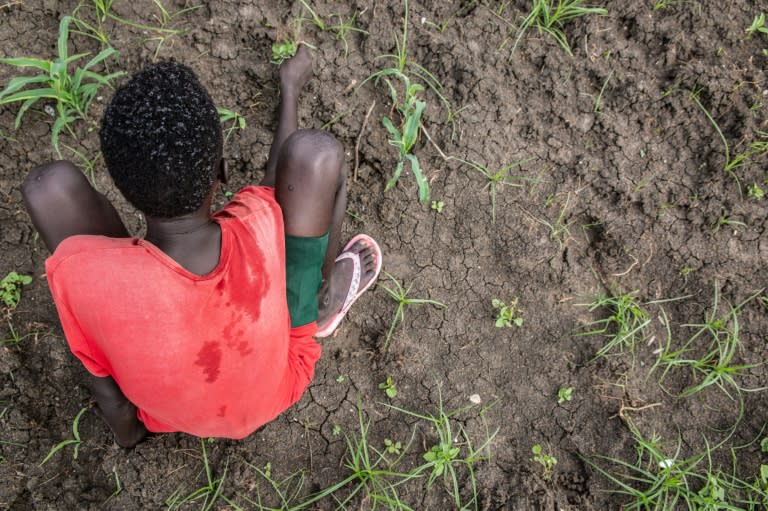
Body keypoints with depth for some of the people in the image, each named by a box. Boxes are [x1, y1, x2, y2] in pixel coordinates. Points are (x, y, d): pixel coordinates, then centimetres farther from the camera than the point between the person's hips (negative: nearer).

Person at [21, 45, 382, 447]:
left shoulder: (80, 271, -38)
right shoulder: (258, 227, -35)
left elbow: (108, 397, -17)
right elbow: (279, 174, -7)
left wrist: (126, 429, 8)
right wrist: (290, 88, 13)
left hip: (167, 415, 1)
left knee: (50, 184, -8)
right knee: (316, 150, -10)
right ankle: (325, 302, 22)